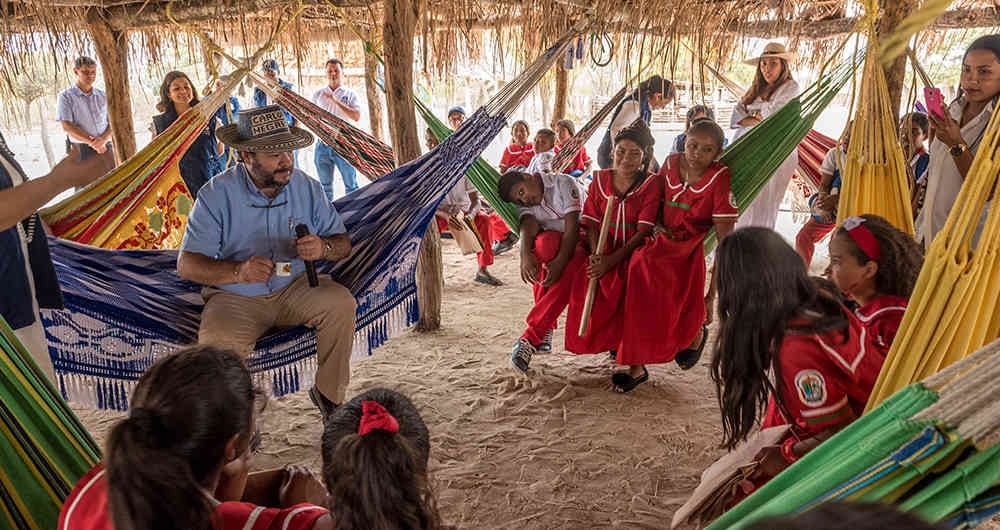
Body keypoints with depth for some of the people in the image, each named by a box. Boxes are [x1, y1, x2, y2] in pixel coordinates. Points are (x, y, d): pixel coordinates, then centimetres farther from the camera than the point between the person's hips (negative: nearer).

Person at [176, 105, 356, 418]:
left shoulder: (306, 187, 0)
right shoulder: (216, 195, -10)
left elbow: (343, 242, 4)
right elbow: (186, 264, -12)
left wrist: (323, 248, -22)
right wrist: (239, 271, -31)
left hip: (295, 287, 3)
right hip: (235, 297, -2)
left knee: (341, 302, -25)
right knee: (218, 345, -32)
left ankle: (329, 393, -3)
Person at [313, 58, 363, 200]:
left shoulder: (350, 94, 2)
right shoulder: (318, 94, 11)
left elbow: (356, 116, -12)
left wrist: (335, 101, -16)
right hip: (323, 144, 3)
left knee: (351, 184, -1)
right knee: (325, 185, 10)